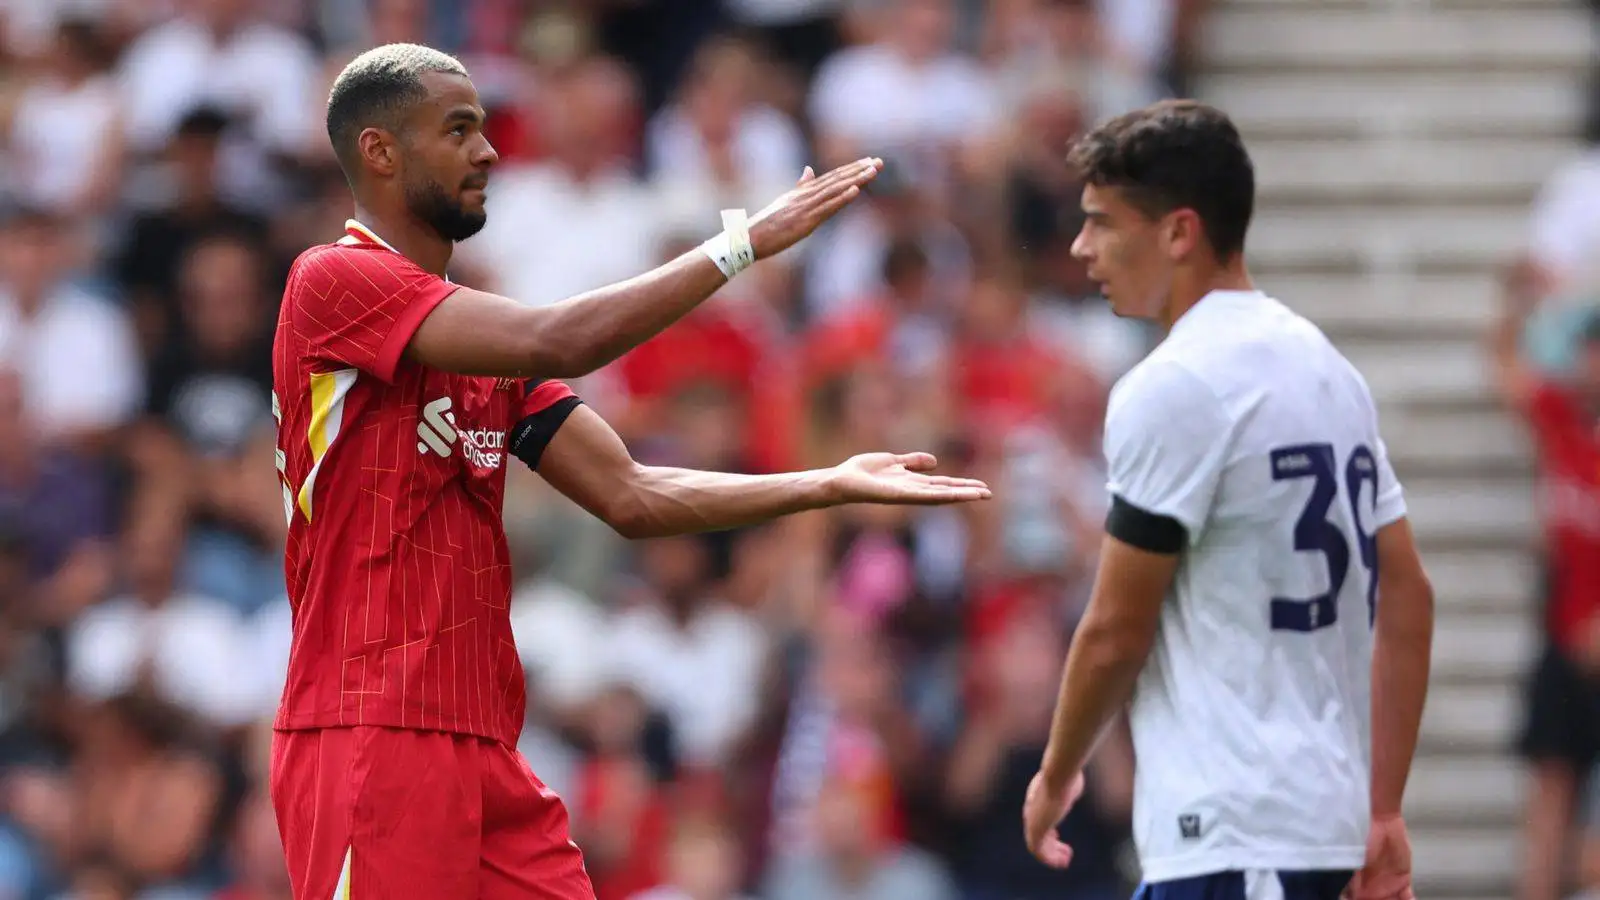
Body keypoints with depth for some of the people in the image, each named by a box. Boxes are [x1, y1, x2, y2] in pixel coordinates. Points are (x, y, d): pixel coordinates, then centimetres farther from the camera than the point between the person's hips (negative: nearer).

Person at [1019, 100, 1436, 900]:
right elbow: (1407, 597, 14)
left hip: (1235, 836, -10)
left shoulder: (1171, 389, -12)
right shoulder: (1323, 366, 15)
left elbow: (1116, 632, -9)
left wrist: (1056, 776, 7)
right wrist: (1382, 811, 15)